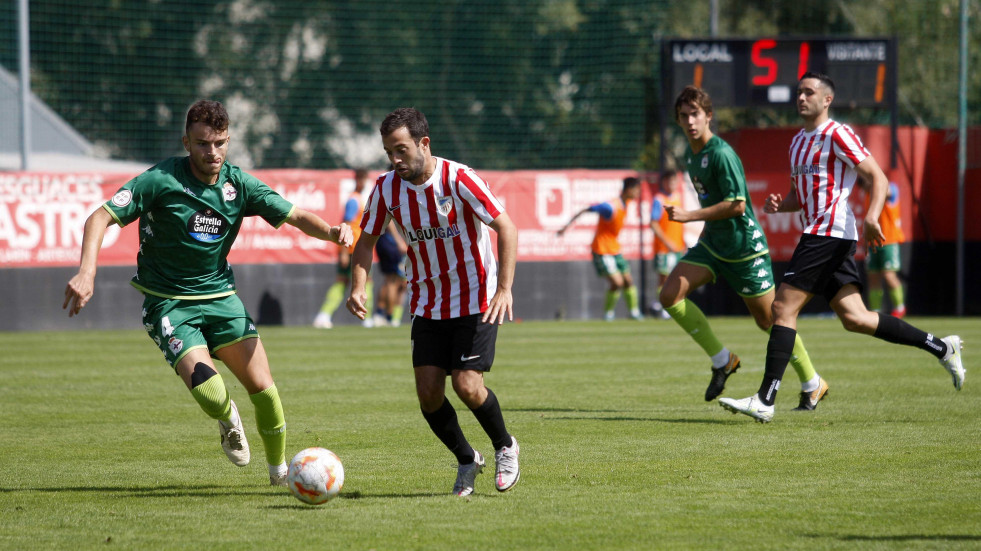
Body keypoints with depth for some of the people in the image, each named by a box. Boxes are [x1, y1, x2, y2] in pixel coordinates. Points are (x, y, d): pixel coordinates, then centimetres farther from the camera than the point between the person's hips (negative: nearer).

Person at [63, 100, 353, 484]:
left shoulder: (239, 184, -3)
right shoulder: (161, 180, -15)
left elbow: (294, 216, 0)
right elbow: (100, 218, -16)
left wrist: (331, 231, -21)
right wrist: (86, 273, -31)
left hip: (219, 294, 4)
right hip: (168, 303, -4)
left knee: (263, 389, -7)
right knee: (211, 396, -22)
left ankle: (279, 470, 17)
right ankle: (228, 420, 17)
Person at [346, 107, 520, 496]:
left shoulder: (458, 180, -19)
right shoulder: (387, 189, -5)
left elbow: (507, 228, -18)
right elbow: (367, 239, 7)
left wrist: (504, 289, -27)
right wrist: (358, 287, -10)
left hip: (475, 300, -5)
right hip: (427, 303, 5)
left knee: (467, 386, -15)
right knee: (428, 391, -5)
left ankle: (505, 448, 14)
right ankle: (467, 460, 19)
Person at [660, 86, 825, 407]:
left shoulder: (722, 154, -20)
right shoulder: (690, 154, 8)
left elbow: (737, 204, -25)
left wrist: (689, 216, -25)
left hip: (745, 246, -8)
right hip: (712, 243, 8)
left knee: (769, 319, 2)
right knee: (670, 295, -9)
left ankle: (812, 385, 19)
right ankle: (722, 360, 3)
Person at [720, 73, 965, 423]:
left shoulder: (836, 135, -6)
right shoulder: (799, 141, 21)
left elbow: (878, 178, -10)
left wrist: (871, 217, -26)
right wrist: (779, 205, 8)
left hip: (829, 233, -9)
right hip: (819, 234, 9)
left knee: (784, 308, -12)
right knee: (854, 319, 4)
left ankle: (765, 401, -13)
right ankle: (940, 347, 11)